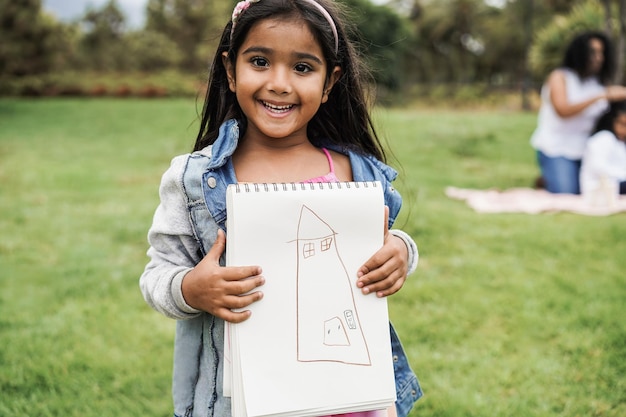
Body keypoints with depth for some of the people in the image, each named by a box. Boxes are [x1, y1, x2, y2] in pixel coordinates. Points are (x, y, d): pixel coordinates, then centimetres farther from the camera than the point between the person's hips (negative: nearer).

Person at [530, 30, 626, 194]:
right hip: (556, 149, -5)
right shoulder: (559, 77, -5)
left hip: (584, 150, 5)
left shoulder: (599, 83, 8)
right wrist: (601, 96, -25)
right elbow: (563, 110, -21)